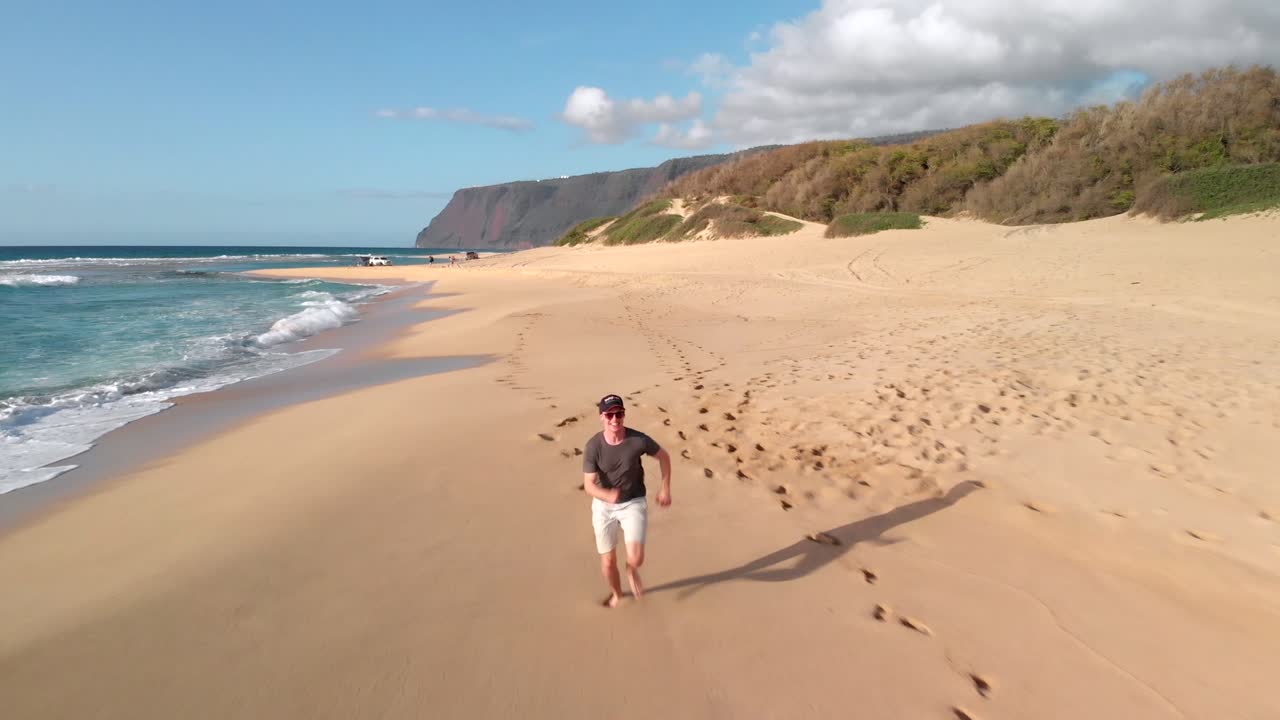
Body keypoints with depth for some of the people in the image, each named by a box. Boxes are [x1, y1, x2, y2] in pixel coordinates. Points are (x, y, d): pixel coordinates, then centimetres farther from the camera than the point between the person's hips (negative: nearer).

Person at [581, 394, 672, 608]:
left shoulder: (638, 440, -21)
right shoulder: (593, 446, -21)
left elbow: (663, 456, -1)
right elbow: (589, 484, -20)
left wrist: (665, 488, -2)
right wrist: (607, 495, -41)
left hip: (634, 503, -1)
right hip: (603, 505, 1)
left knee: (635, 558, -15)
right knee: (607, 559, 12)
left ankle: (632, 571, 24)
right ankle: (616, 594, 43)